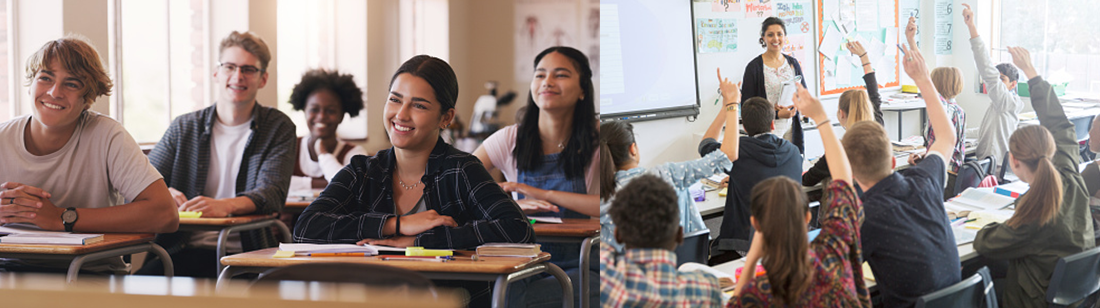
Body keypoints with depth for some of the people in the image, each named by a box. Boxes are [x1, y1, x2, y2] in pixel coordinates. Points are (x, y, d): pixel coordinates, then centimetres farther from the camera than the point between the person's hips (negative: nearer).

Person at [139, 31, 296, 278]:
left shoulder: (278, 128, 8)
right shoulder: (184, 127, 16)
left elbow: (272, 193, -8)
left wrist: (226, 205, -30)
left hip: (242, 252, -1)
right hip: (184, 248, 2)